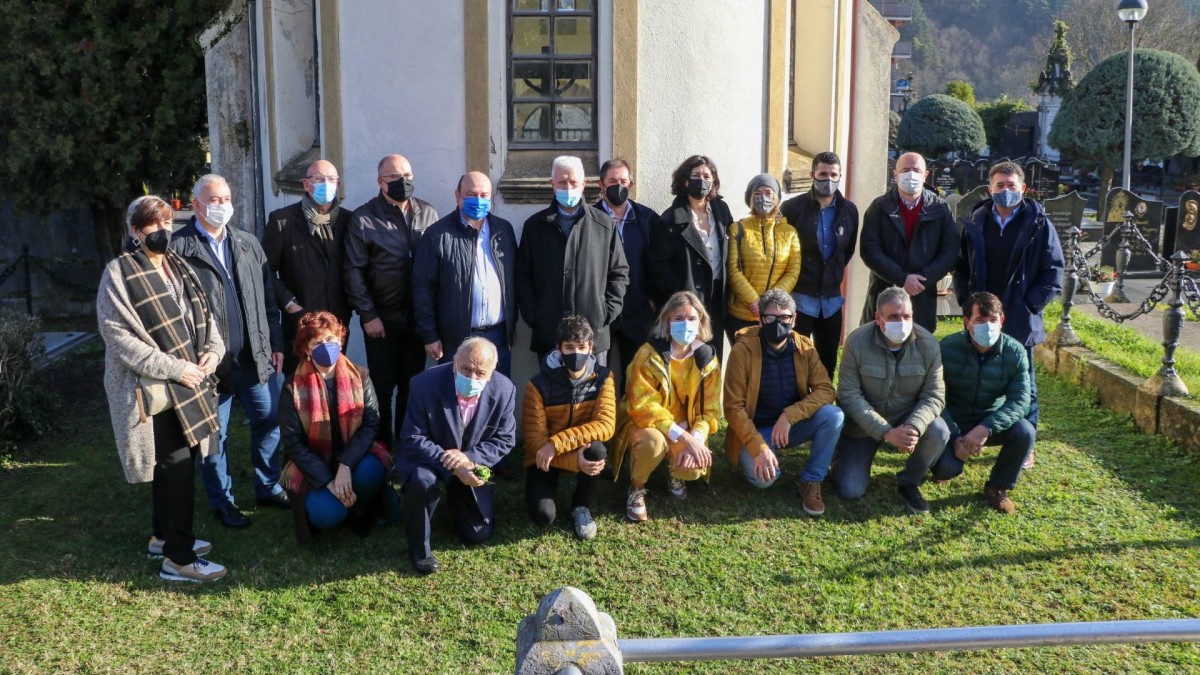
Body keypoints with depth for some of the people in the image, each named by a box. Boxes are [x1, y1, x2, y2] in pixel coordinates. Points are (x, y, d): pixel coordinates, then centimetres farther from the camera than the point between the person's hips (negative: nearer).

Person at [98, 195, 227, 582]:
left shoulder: (179, 267, 13)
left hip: (187, 382, 8)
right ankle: (178, 558, 1)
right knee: (176, 465, -7)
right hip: (153, 388, -7)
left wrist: (213, 351, -4)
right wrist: (174, 368, -19)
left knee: (176, 461, 15)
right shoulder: (119, 273, -11)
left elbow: (204, 314, 17)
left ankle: (165, 536, 31)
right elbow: (118, 334, -17)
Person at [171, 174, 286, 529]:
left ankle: (268, 487, 31)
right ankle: (222, 502, 24)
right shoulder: (179, 248, -9)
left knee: (269, 422, 13)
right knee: (214, 437, 8)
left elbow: (268, 297, 13)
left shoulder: (249, 244, 10)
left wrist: (276, 342, 9)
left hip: (255, 357, 5)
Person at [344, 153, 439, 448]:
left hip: (418, 317, 3)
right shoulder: (363, 218, -5)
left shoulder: (428, 213, 4)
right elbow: (353, 271, -6)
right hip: (382, 319, -3)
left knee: (412, 386, 12)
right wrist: (368, 315, -9)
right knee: (382, 388, 6)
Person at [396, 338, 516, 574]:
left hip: (471, 463, 3)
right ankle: (418, 547, -11)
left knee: (479, 533, 2)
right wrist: (453, 466, -34)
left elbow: (505, 439, -9)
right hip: (426, 458, -3)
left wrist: (470, 458, -28)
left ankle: (456, 495, 35)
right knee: (422, 481, -38)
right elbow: (412, 439, -22)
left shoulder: (503, 390, -19)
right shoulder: (427, 384, -27)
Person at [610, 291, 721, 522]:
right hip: (645, 423, -3)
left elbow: (709, 410, -7)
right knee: (654, 441, -38)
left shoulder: (707, 358, -7)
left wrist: (695, 439, -27)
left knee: (694, 468, -26)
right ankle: (636, 489, -6)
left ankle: (674, 472, 16)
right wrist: (684, 437, -32)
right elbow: (642, 407, -26)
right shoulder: (648, 354, -21)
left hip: (685, 430, 3)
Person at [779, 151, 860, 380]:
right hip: (800, 297, -4)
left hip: (832, 298, 4)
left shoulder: (849, 210, 3)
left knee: (828, 361, 11)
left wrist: (835, 273, 15)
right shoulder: (793, 208, -9)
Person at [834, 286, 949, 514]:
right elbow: (849, 395, -20)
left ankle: (909, 482, -1)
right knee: (850, 491, -10)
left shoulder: (928, 343, -15)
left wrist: (914, 427, -34)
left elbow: (935, 395, -14)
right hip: (863, 423, -2)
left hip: (909, 418, 2)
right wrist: (886, 432, -29)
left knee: (939, 432, -30)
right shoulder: (857, 342, -21)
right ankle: (848, 455, 26)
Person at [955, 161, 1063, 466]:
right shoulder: (975, 223, 6)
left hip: (1019, 320, -2)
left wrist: (1030, 305, -9)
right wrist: (966, 301, 1)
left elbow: (1053, 271, -2)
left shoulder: (1038, 225, -3)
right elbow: (961, 266, 13)